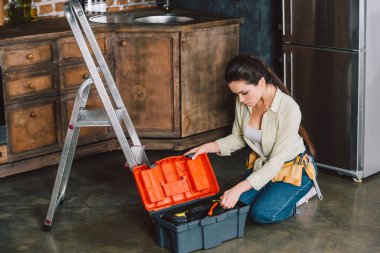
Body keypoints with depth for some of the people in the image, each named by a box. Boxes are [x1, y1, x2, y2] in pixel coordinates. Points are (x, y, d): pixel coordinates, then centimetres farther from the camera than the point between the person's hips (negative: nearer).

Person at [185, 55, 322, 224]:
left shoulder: (289, 109, -31)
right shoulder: (243, 102, -12)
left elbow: (277, 161, -29)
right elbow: (238, 138, 5)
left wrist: (239, 188, -35)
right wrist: (208, 147, -14)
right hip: (263, 164, 6)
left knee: (262, 213, -21)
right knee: (237, 204, -14)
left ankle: (303, 191, 5)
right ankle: (273, 190, 13)